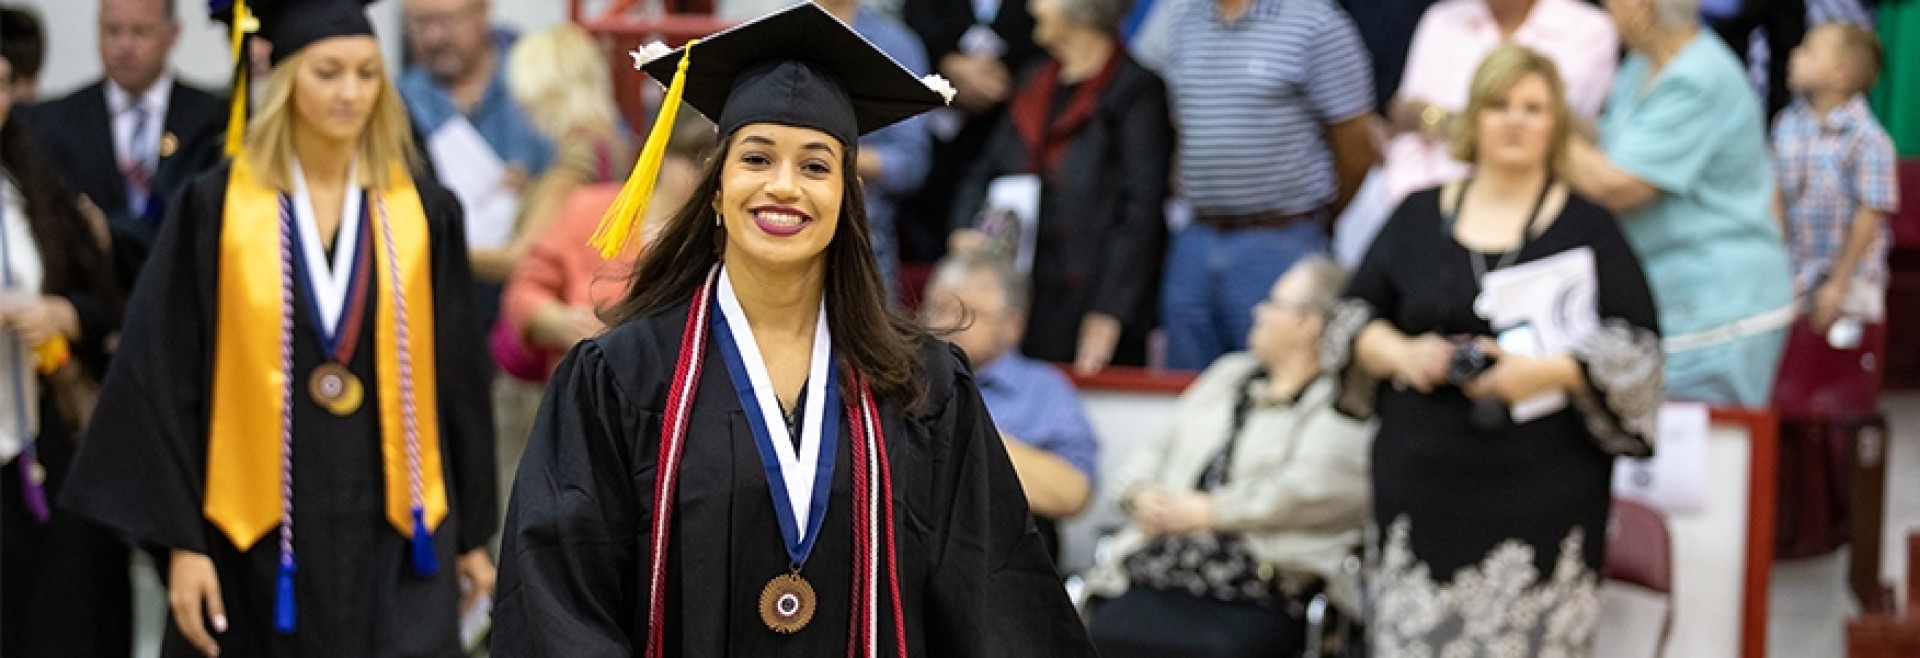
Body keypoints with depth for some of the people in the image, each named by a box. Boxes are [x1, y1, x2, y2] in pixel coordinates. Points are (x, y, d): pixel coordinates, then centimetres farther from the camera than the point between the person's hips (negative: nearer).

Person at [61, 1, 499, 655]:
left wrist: (473, 533, 10)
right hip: (258, 533, 0)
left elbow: (458, 379, 8)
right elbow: (166, 379, -4)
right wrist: (181, 540, -9)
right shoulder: (215, 210, -3)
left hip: (394, 530, 1)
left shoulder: (424, 215, 3)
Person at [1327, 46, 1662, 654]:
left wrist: (1549, 372, -15)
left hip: (1542, 494, -2)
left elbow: (1637, 351, 0)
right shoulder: (1418, 218, 13)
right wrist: (1400, 352, -5)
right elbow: (1350, 318, 16)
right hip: (1423, 484, 2)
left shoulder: (1588, 228, 5)